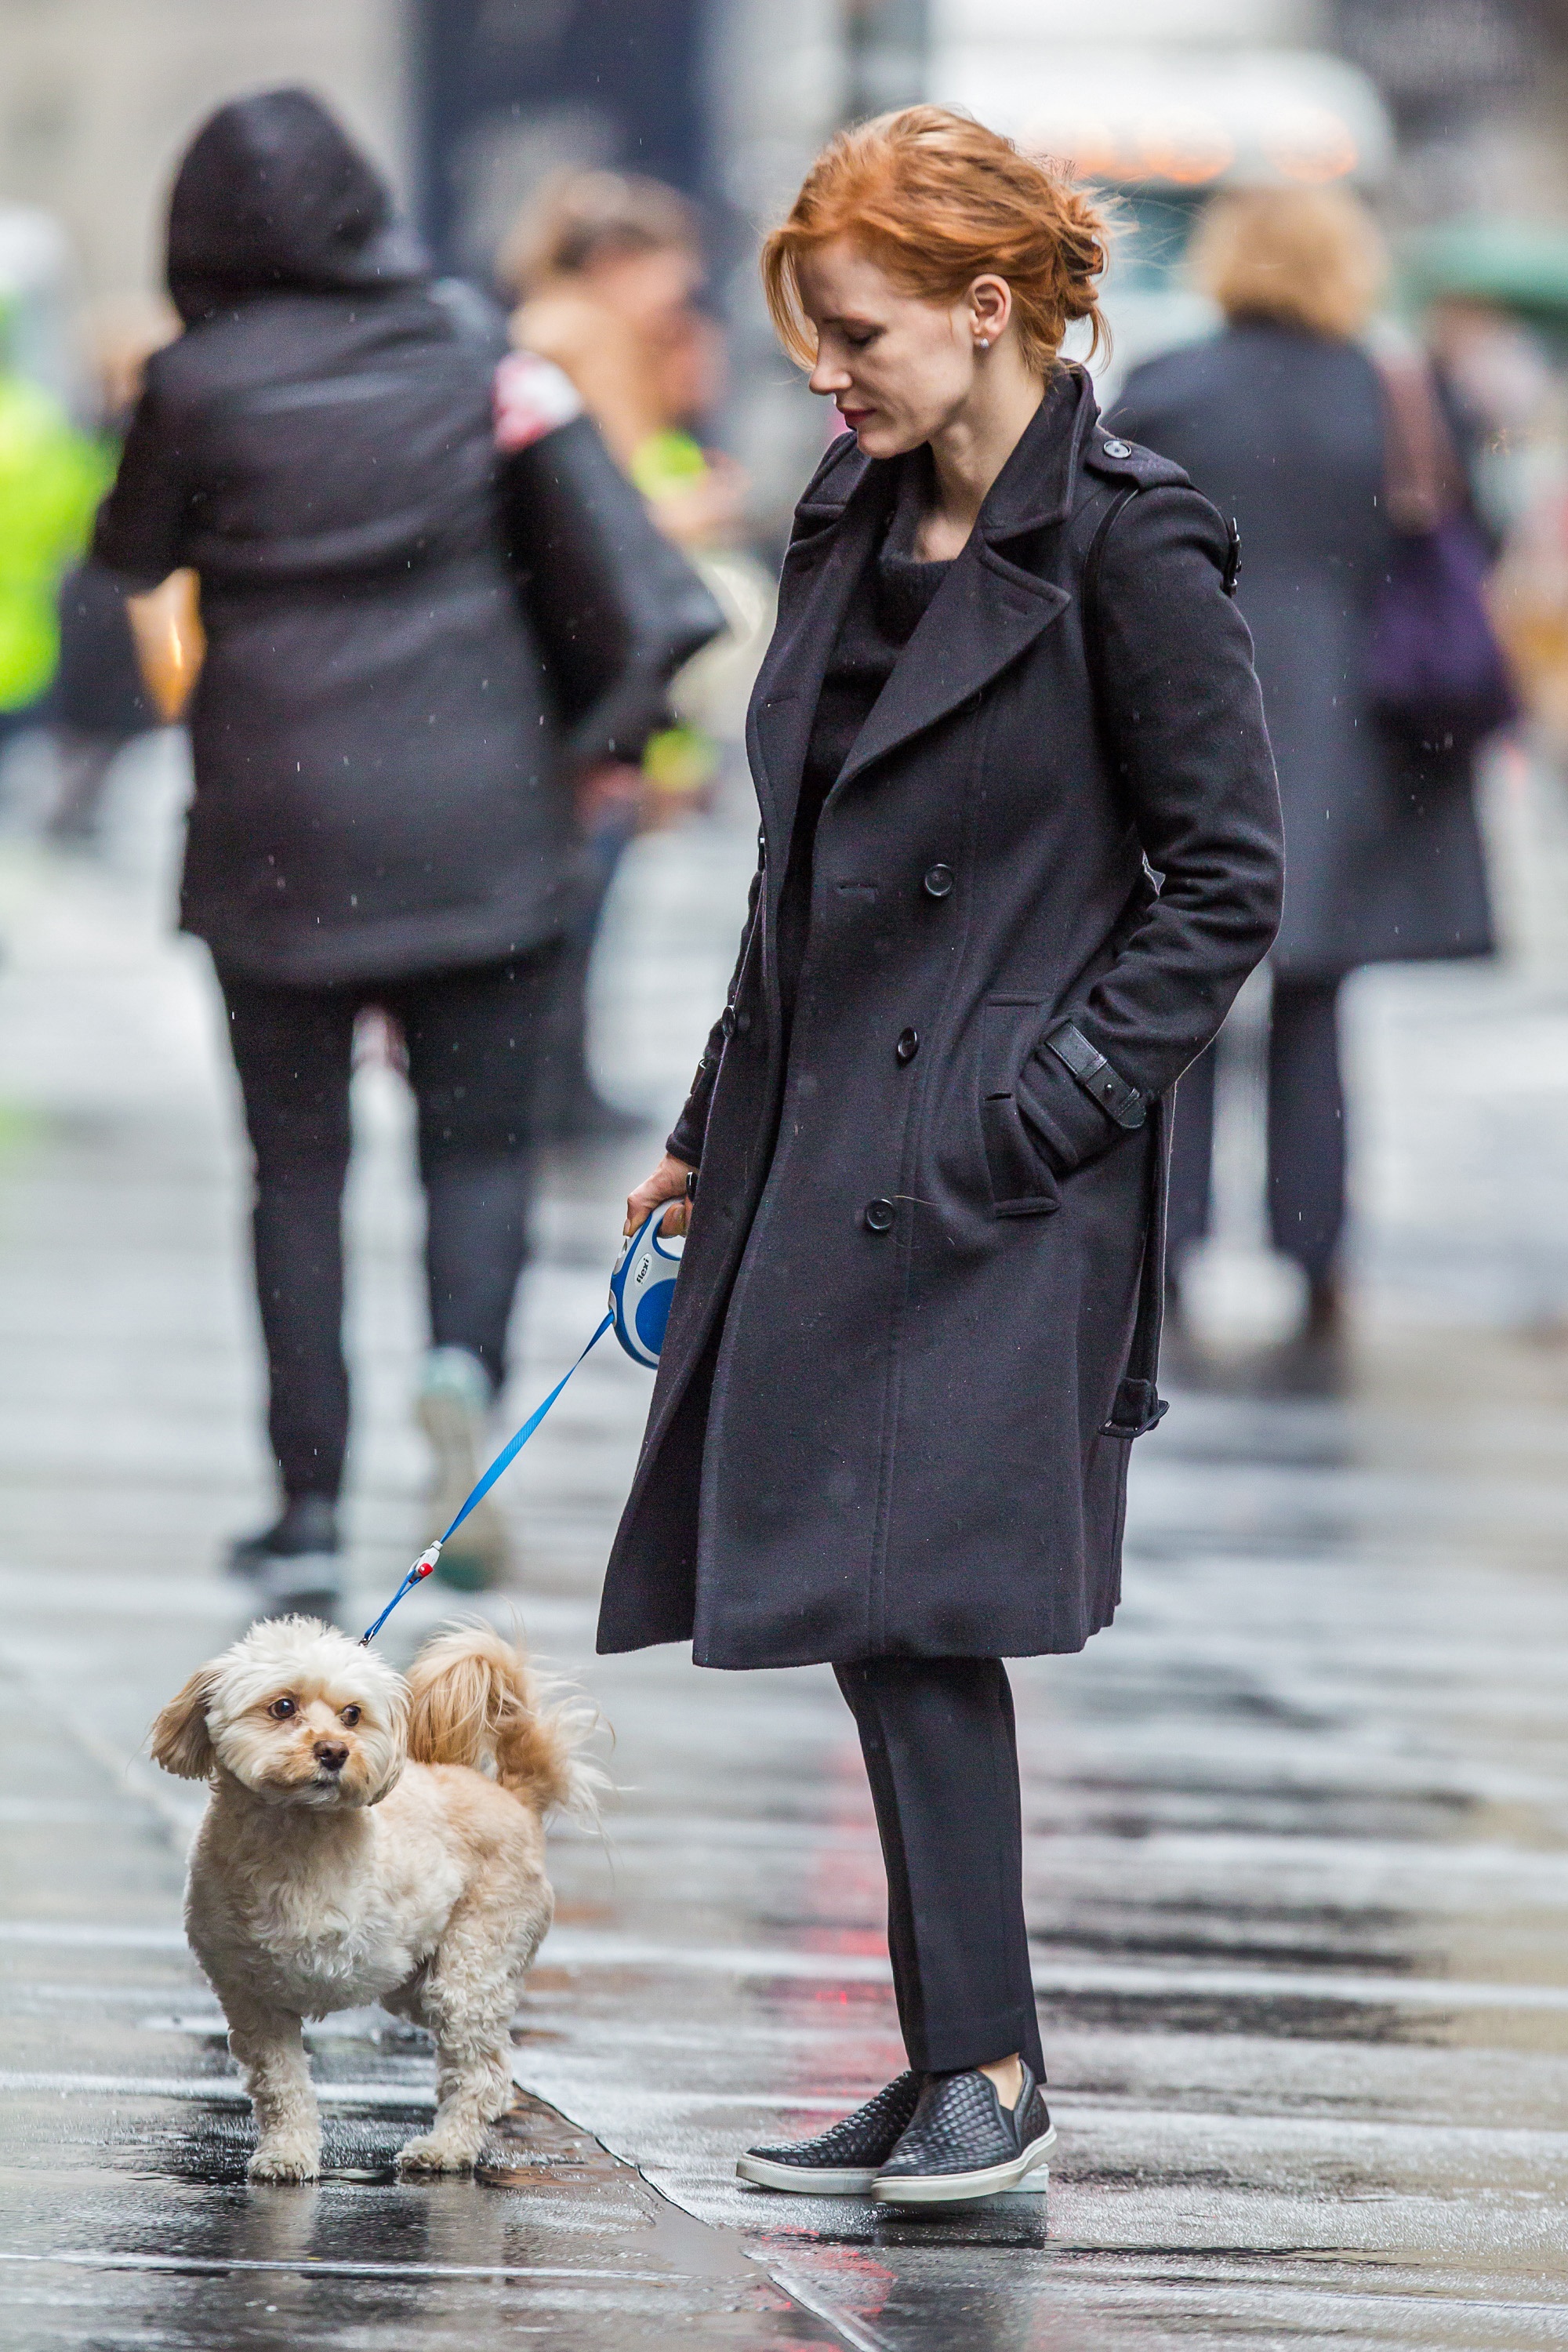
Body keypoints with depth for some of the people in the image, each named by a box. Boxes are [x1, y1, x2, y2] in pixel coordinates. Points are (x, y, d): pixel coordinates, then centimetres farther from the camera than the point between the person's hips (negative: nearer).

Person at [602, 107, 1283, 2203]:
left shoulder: (1128, 548, -10)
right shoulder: (855, 520, 13)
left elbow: (1227, 881, -8)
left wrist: (1054, 1096, -14)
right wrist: (711, 1134, 20)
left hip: (992, 1170, -8)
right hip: (822, 1146, 8)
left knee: (915, 1595, -13)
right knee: (870, 1611, 7)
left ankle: (986, 2069, -8)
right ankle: (957, 2072, 13)